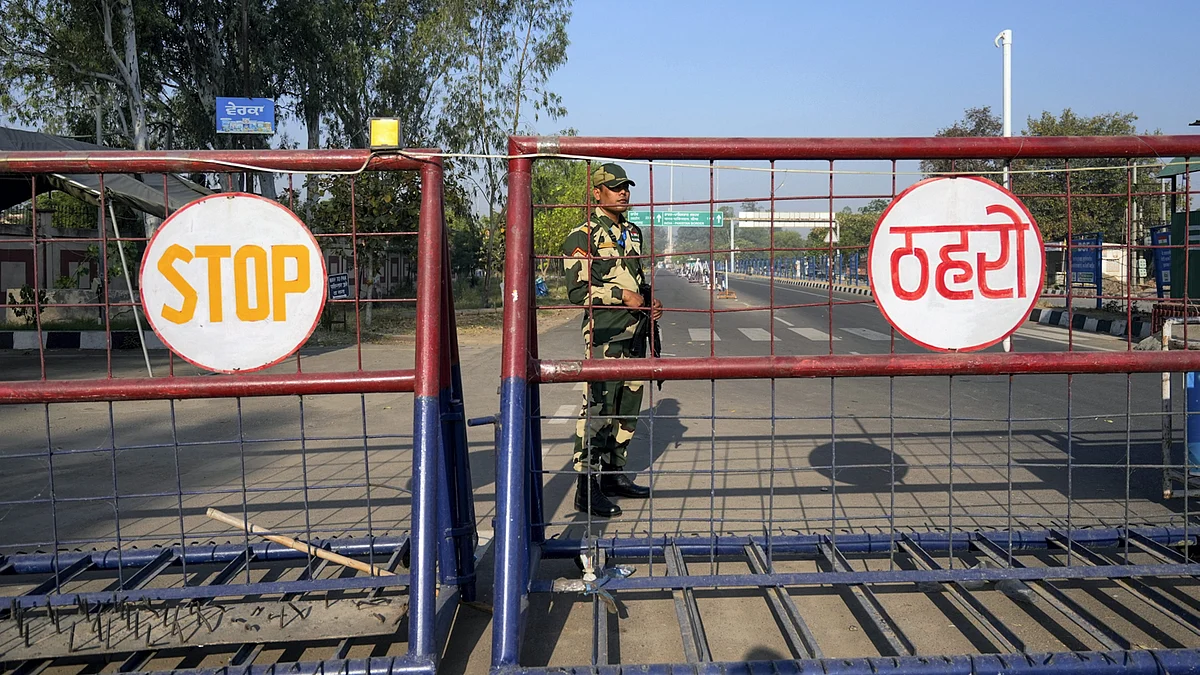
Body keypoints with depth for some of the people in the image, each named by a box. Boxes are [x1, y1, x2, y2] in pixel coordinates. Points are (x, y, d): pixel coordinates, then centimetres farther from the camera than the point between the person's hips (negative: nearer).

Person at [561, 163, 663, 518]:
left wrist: (650, 304, 10)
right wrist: (622, 296, -16)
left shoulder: (633, 232, 17)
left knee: (628, 406, 12)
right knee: (597, 408, -10)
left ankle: (614, 473, 25)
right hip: (604, 333, -8)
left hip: (635, 331, 8)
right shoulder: (582, 236, -6)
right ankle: (587, 487, -4)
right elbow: (578, 290, -12)